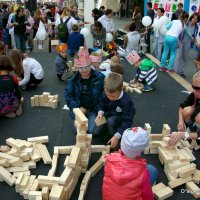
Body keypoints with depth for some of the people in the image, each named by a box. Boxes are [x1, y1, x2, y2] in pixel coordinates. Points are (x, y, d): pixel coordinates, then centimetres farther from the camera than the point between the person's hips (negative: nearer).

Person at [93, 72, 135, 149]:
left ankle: (113, 135, -9)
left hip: (121, 118, -5)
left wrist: (116, 136, -40)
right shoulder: (104, 94, -22)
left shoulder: (126, 101, -35)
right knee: (96, 132, -5)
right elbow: (102, 106, 0)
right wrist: (100, 113, -25)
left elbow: (127, 121, -34)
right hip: (110, 115, 5)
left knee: (111, 121, -36)